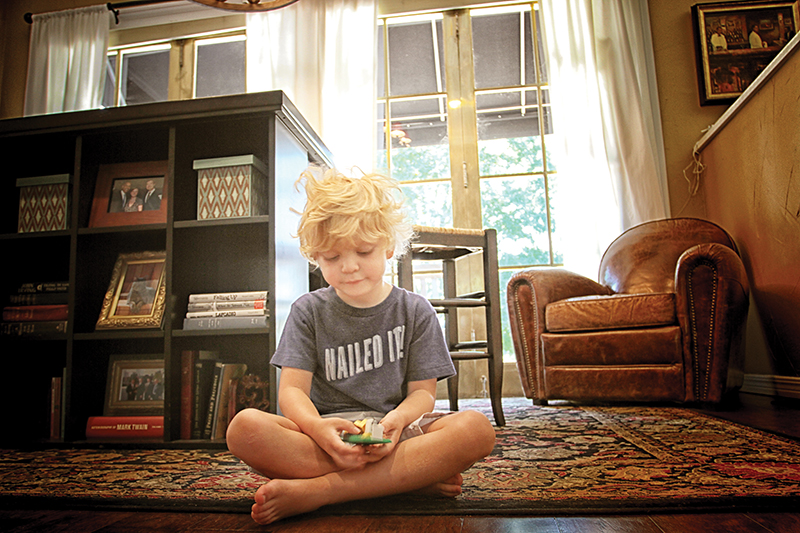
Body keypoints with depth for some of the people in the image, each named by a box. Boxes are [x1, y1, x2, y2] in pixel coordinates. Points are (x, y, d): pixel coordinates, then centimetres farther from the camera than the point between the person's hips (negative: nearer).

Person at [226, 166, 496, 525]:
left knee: (477, 428, -28)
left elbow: (423, 391, 2)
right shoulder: (308, 311, 7)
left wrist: (395, 420, -23)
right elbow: (292, 389, -1)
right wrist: (317, 428, -25)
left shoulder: (415, 311, 6)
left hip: (394, 432, 0)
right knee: (245, 428, -29)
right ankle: (413, 477, -24)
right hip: (323, 433, 1)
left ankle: (314, 490, -28)